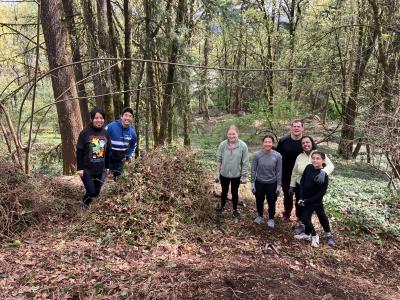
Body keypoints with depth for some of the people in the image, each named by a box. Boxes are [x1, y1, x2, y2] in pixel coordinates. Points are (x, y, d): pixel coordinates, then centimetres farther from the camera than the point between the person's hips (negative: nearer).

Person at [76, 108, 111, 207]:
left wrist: (107, 167, 12)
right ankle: (84, 207, 28)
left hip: (101, 170, 4)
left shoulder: (105, 133, 1)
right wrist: (79, 168, -11)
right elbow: (79, 152, -9)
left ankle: (87, 204, 39)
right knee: (91, 192, -2)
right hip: (87, 169, -4)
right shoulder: (85, 133, -11)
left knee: (97, 192, 12)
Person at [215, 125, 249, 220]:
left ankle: (235, 210, 35)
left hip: (236, 175, -1)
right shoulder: (222, 145, -12)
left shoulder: (243, 146, -16)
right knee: (224, 191, 21)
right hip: (224, 174, 1)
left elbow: (245, 163, -9)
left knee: (234, 192, 16)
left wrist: (244, 176, -6)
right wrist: (217, 173, -1)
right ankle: (222, 206, 44)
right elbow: (219, 160, -3)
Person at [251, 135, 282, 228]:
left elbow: (279, 172, -6)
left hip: (272, 184, -1)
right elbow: (253, 170, -5)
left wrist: (279, 186, -5)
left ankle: (271, 219, 37)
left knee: (271, 202, 13)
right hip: (259, 183, 1)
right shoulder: (257, 155, -12)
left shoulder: (277, 156, -13)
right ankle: (260, 216, 42)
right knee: (259, 201, 17)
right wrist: (252, 183, -3)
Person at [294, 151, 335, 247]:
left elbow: (322, 192, -17)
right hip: (305, 198, 4)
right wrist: (301, 198, -7)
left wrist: (307, 201, -17)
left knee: (305, 217, -5)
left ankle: (314, 235, 18)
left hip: (316, 200, -4)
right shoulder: (308, 167, -6)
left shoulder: (324, 174, -19)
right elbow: (302, 182, -1)